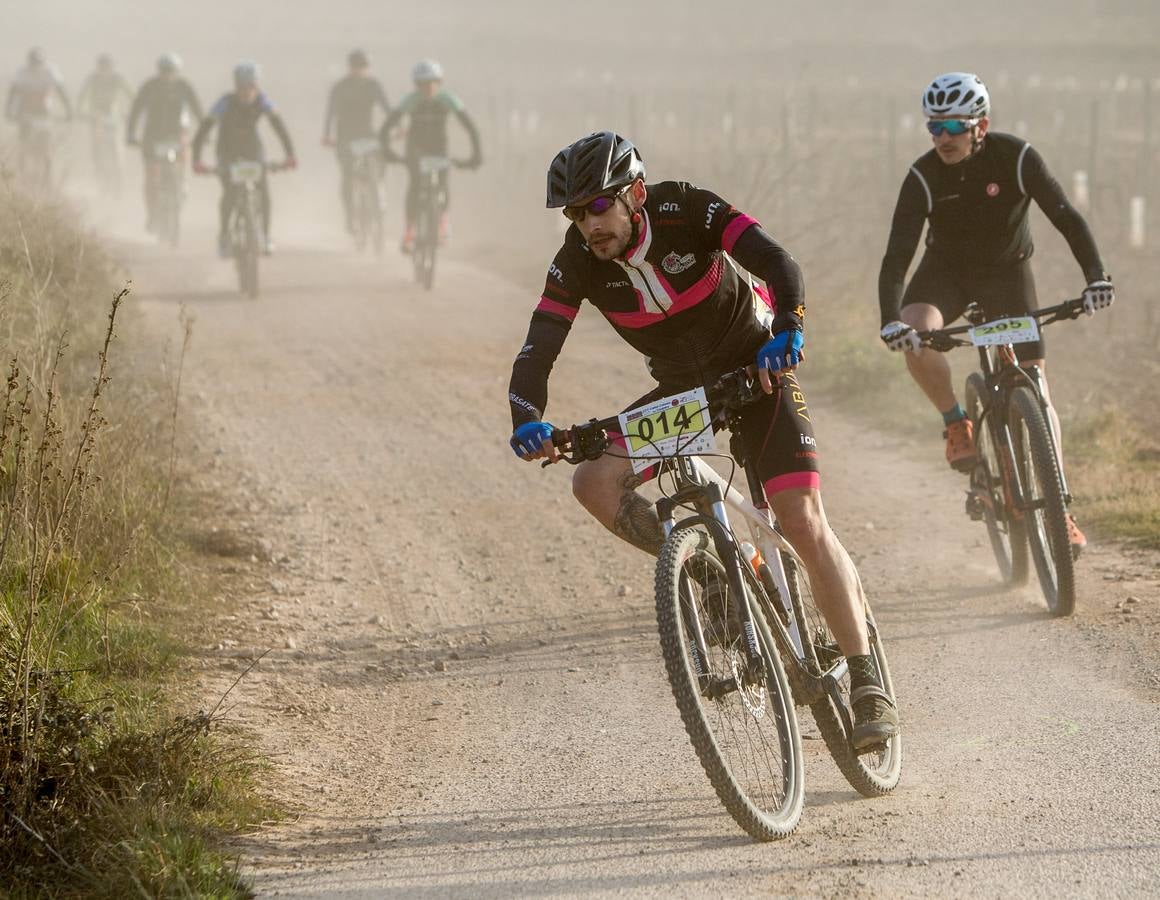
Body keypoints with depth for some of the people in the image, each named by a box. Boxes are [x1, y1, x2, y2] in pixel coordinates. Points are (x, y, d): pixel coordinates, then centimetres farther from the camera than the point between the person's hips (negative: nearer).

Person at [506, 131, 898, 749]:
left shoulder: (686, 211, -24)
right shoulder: (577, 262, -16)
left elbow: (777, 262, -33)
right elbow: (537, 351, -21)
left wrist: (786, 327, -53)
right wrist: (528, 420, -41)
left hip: (757, 369, -4)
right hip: (681, 389, 4)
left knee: (804, 524, -16)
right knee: (595, 481, -20)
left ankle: (867, 684, -11)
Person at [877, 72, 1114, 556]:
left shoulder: (1016, 158, -23)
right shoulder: (924, 177, -23)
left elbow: (1066, 218, -25)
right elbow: (897, 255, -27)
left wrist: (1096, 277, -41)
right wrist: (890, 320, -43)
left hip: (1007, 271, 0)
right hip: (946, 270, 0)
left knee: (1034, 385, -10)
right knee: (915, 335, -33)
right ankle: (956, 422, -7)